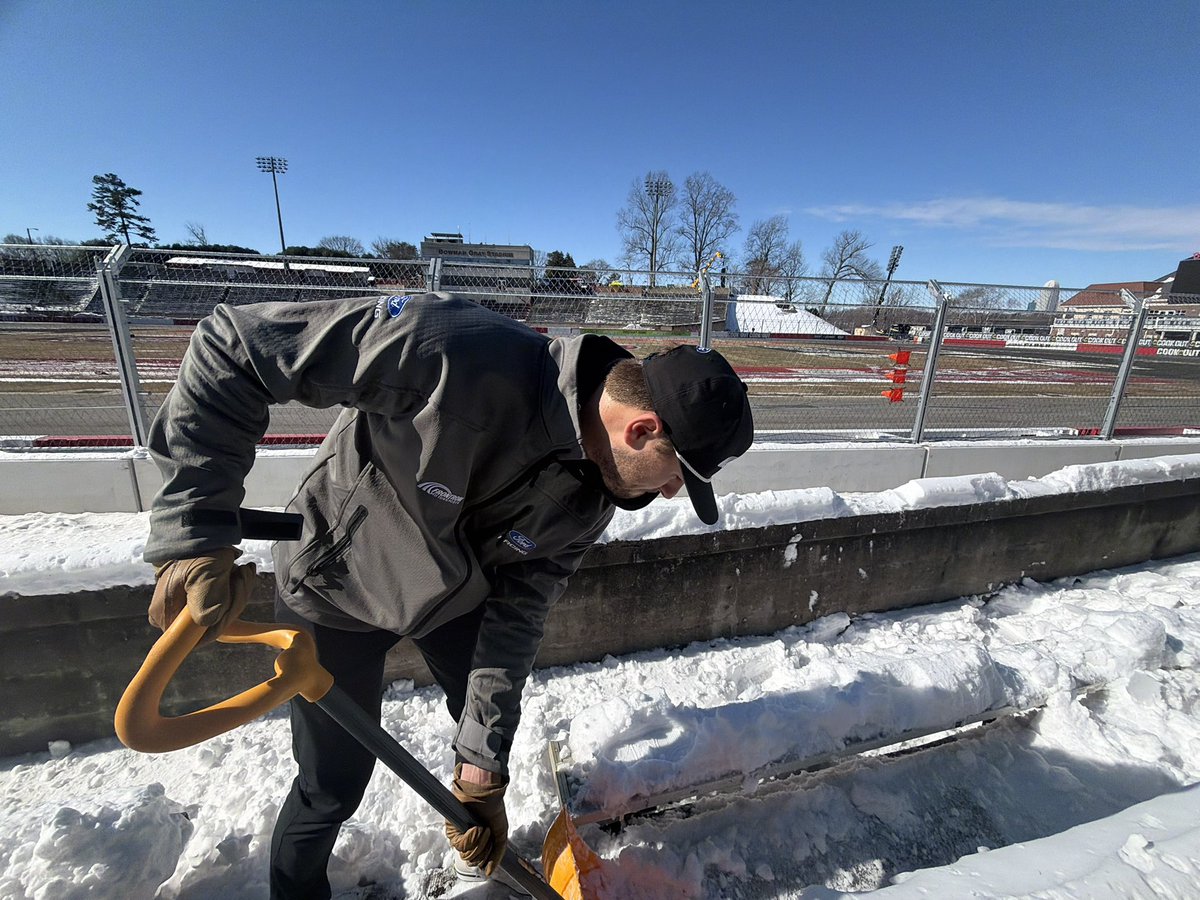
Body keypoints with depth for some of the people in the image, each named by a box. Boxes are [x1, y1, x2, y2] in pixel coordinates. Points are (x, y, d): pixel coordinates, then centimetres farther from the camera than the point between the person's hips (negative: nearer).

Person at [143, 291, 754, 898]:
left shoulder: (595, 492, -19)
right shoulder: (457, 354, -40)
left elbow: (518, 609, -12)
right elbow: (233, 345, -31)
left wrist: (483, 753, -11)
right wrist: (196, 533, -32)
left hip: (455, 595, 5)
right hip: (335, 594, -4)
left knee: (491, 725, 18)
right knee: (335, 784, 8)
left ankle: (474, 825, 54)